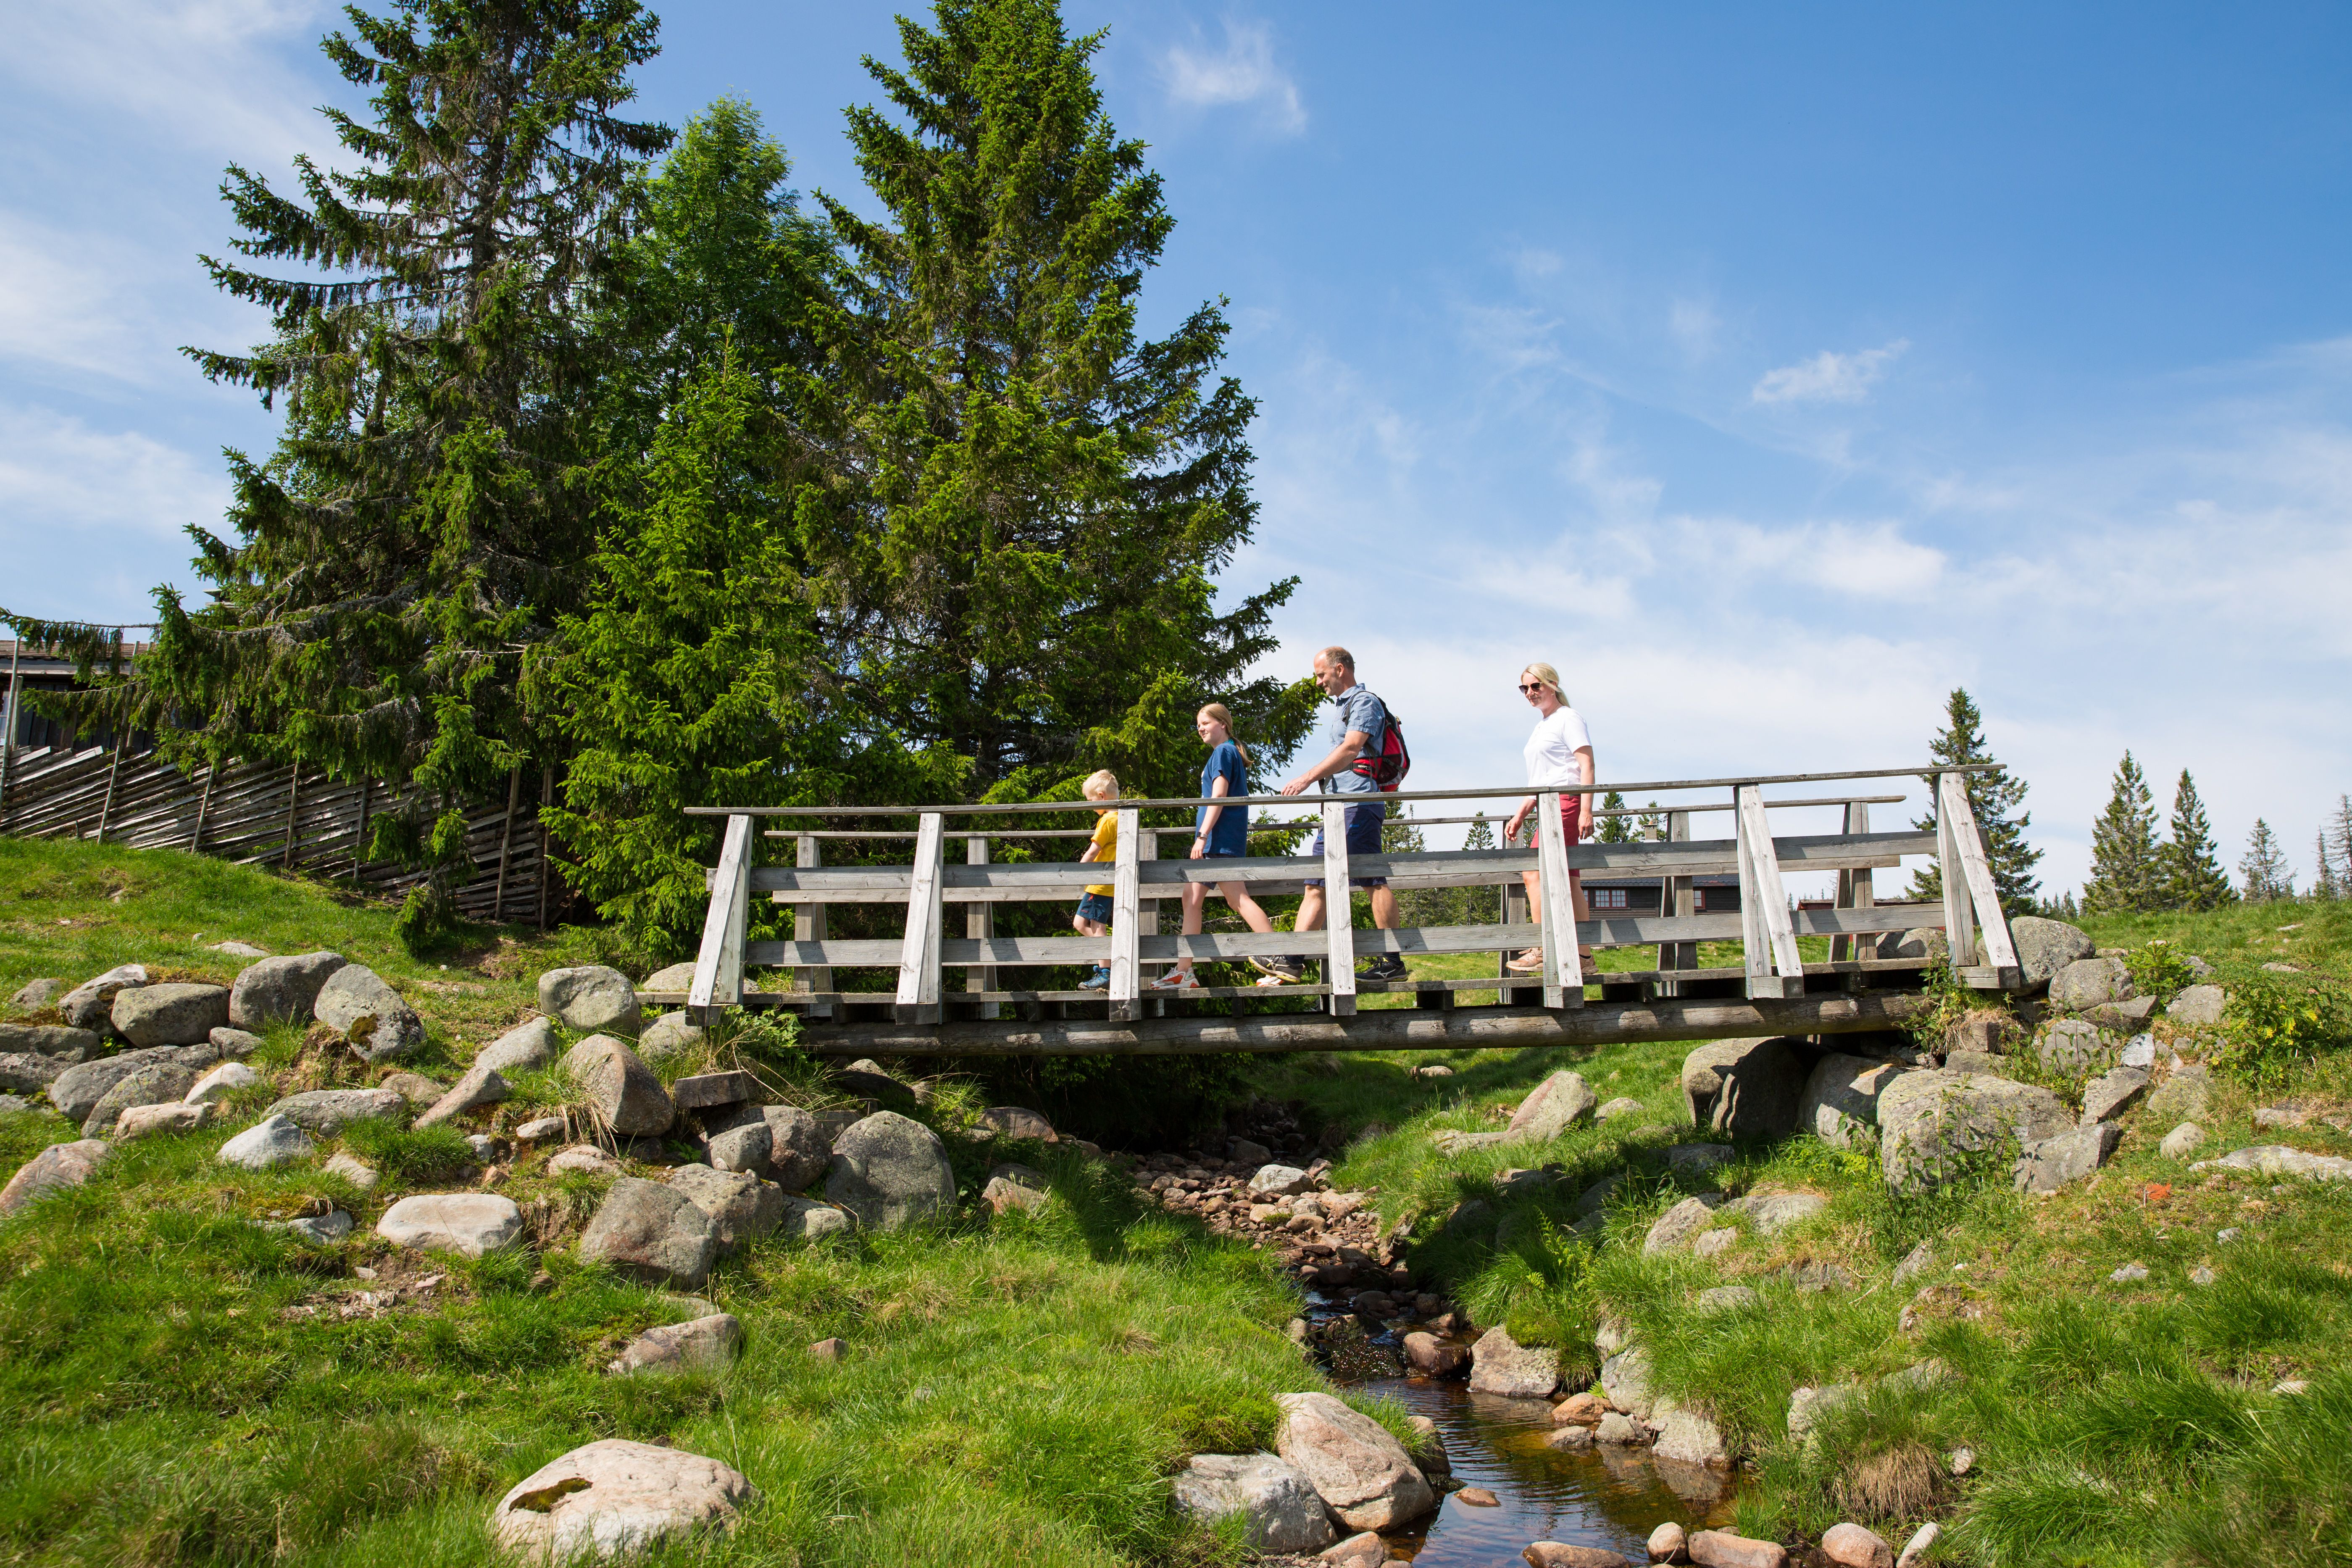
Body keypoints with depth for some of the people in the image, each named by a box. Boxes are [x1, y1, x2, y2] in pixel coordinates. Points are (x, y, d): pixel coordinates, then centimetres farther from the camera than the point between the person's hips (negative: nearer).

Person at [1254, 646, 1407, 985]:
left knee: (1374, 881, -10)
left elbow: (1351, 750, -17)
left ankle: (1391, 962, -7)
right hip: (1337, 805, 10)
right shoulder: (1339, 708, 25)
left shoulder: (1365, 702, -4)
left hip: (1359, 802, -10)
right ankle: (1291, 962, 1)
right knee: (1316, 884, 4)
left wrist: (1308, 777, -21)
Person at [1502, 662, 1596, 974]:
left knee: (1535, 872, -17)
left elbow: (1586, 764, -12)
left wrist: (1586, 810, -21)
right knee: (1567, 881, 5)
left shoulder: (1568, 717, -3)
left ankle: (1541, 951, -18)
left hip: (1565, 800, -9)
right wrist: (1520, 816, 23)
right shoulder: (1541, 726, 24)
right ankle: (1583, 955, 6)